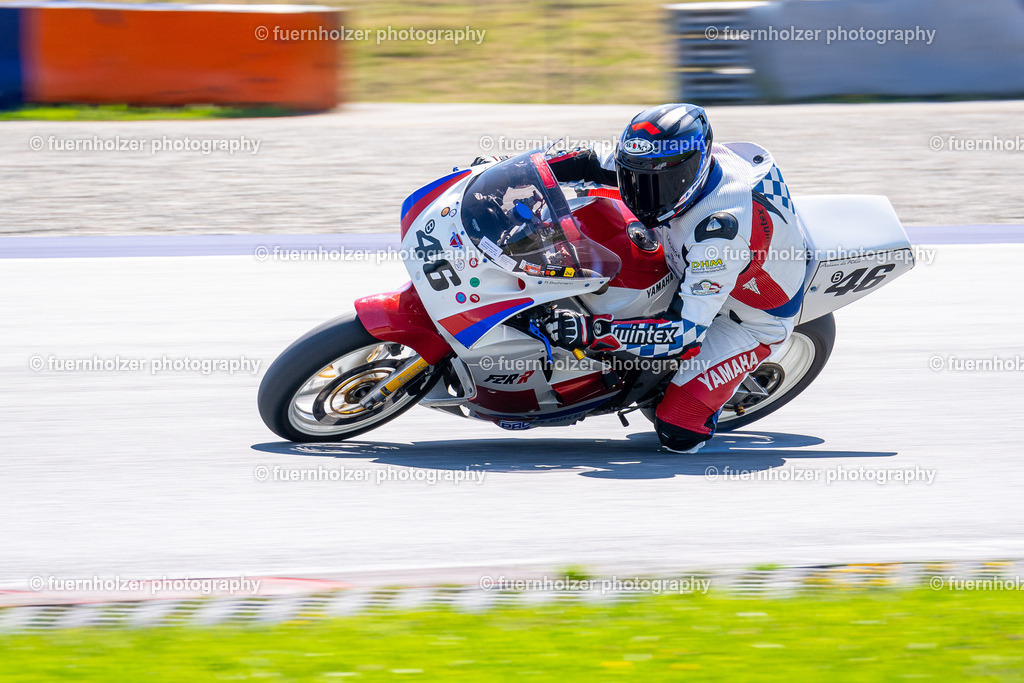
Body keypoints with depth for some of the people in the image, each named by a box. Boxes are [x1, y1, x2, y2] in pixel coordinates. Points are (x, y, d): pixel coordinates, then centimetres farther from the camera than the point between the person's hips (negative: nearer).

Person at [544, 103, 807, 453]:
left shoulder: (722, 227, -43)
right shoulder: (680, 161, -21)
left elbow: (685, 332, -42)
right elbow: (594, 162, -2)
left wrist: (592, 332, -48)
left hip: (749, 319, -8)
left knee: (678, 432, -16)